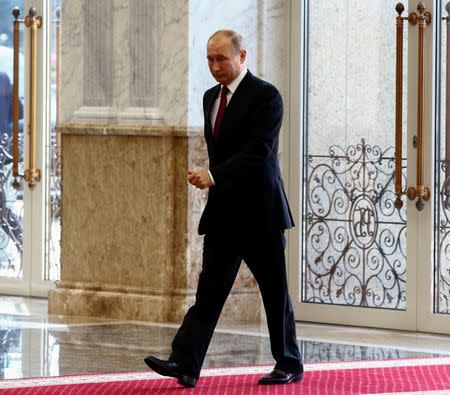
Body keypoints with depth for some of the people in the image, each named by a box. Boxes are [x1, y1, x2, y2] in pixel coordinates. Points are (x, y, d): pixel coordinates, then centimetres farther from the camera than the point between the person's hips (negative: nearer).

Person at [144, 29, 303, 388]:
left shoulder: (265, 96, -11)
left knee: (275, 292, 5)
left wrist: (215, 176, -29)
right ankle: (185, 364, -11)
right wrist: (211, 180, 13)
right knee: (210, 290, -2)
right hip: (223, 212, 6)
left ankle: (290, 365, 17)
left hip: (259, 211, -6)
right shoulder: (211, 97, 13)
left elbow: (258, 152, -22)